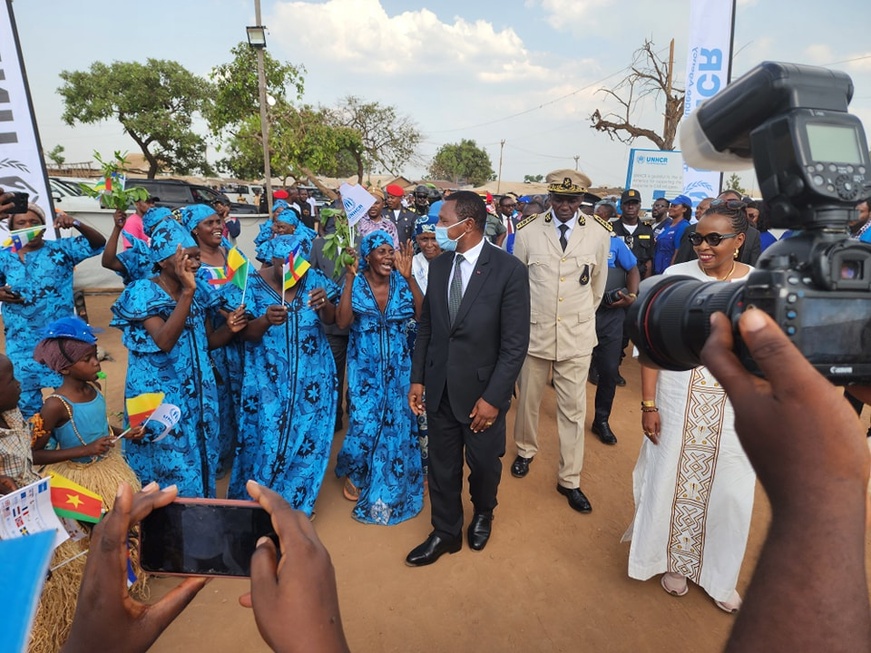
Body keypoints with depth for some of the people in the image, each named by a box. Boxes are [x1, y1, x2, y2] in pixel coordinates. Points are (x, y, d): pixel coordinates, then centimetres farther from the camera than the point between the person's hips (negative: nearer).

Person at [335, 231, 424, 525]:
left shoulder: (401, 282, -3)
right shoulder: (355, 284, -7)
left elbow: (423, 314, -16)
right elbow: (343, 321, -20)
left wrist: (409, 277, -22)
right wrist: (349, 280, -23)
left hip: (397, 364, 2)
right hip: (365, 364, -2)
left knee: (397, 421, 7)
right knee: (365, 420, -3)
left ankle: (389, 483, 32)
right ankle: (353, 472, 30)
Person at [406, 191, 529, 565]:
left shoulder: (509, 270, -14)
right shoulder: (438, 266, 1)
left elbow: (515, 343, -14)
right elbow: (426, 327, 8)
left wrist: (493, 397, -16)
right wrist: (417, 378, 4)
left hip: (481, 390, -3)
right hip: (439, 389, 4)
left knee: (484, 464, 17)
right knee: (442, 465, 16)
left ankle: (482, 514, 50)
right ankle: (446, 533, 39)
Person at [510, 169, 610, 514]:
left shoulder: (599, 233, -5)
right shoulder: (528, 230, -7)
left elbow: (598, 283, 9)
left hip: (577, 334, 0)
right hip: (534, 330, 0)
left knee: (573, 408, 7)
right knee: (527, 399, 15)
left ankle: (570, 479, 22)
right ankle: (525, 450, 42)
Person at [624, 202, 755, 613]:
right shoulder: (677, 276, -9)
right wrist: (648, 404, -10)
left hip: (735, 407, 2)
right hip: (679, 400, -1)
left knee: (727, 490, 14)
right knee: (671, 481, 12)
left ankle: (718, 574, 40)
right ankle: (672, 560, 39)